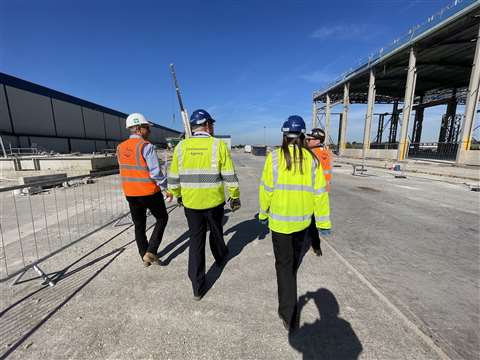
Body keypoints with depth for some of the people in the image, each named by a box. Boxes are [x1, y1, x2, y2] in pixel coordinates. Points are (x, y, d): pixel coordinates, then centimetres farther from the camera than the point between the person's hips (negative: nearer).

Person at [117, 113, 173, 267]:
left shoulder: (120, 148, 5)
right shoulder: (146, 146, -16)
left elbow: (124, 170, 11)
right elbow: (156, 172, -19)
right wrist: (167, 188, -9)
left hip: (130, 193, 6)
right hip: (150, 192, -6)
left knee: (139, 225, 17)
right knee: (162, 218, 15)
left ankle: (145, 257, 29)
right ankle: (150, 252, 9)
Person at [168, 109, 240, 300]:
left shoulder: (181, 146, 0)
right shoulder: (218, 145, -9)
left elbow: (174, 177, 5)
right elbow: (230, 176, -9)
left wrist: (177, 195, 20)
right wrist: (235, 196, 3)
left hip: (190, 203, 2)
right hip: (214, 201, -1)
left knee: (196, 240, 12)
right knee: (216, 233, 23)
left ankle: (197, 288, 20)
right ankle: (220, 257, 52)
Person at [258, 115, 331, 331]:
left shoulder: (274, 157, -13)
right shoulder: (312, 159, -6)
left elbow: (266, 189, -9)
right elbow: (319, 193, -4)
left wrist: (263, 213, 6)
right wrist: (323, 221, 5)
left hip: (279, 220, -4)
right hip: (302, 220, 4)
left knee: (284, 264, 10)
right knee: (295, 257, 29)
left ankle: (289, 315, 17)